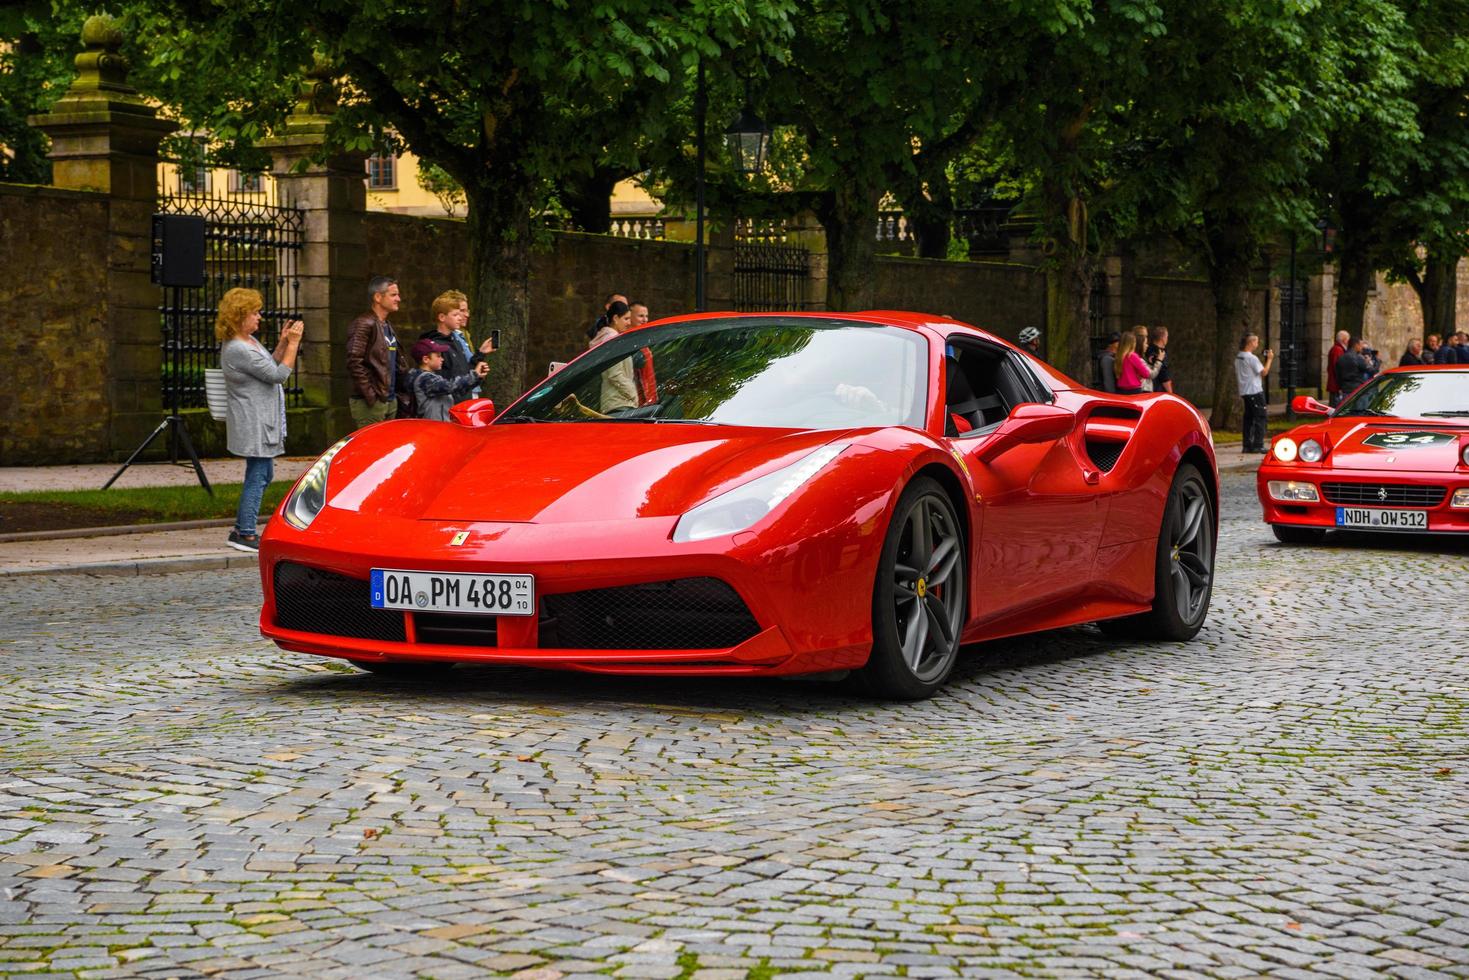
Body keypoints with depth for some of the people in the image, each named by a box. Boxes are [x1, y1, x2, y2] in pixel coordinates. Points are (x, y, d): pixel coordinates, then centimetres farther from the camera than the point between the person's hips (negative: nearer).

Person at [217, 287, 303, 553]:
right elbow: (278, 375, -19)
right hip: (253, 423, -11)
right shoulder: (238, 349, -21)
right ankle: (245, 534, -2)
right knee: (257, 476, -7)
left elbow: (269, 366, 19)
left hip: (261, 421, 11)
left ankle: (242, 530, 20)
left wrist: (283, 343, 7)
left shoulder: (249, 341, 12)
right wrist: (293, 343, -14)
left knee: (263, 475, 15)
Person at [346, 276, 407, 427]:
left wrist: (402, 397, 15)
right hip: (370, 403, -9)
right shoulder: (364, 325, -11)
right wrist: (371, 396, -19)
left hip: (390, 401, 9)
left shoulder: (387, 327, 18)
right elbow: (354, 363, -18)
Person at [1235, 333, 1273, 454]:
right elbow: (1263, 372, -16)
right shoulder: (1252, 358, -16)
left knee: (1248, 418, 11)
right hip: (1255, 391, -8)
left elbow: (1236, 375, 17)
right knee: (1260, 418, -4)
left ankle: (1247, 445, 11)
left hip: (1244, 392, 8)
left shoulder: (1238, 358, 11)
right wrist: (1269, 359, -5)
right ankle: (1258, 445, -8)